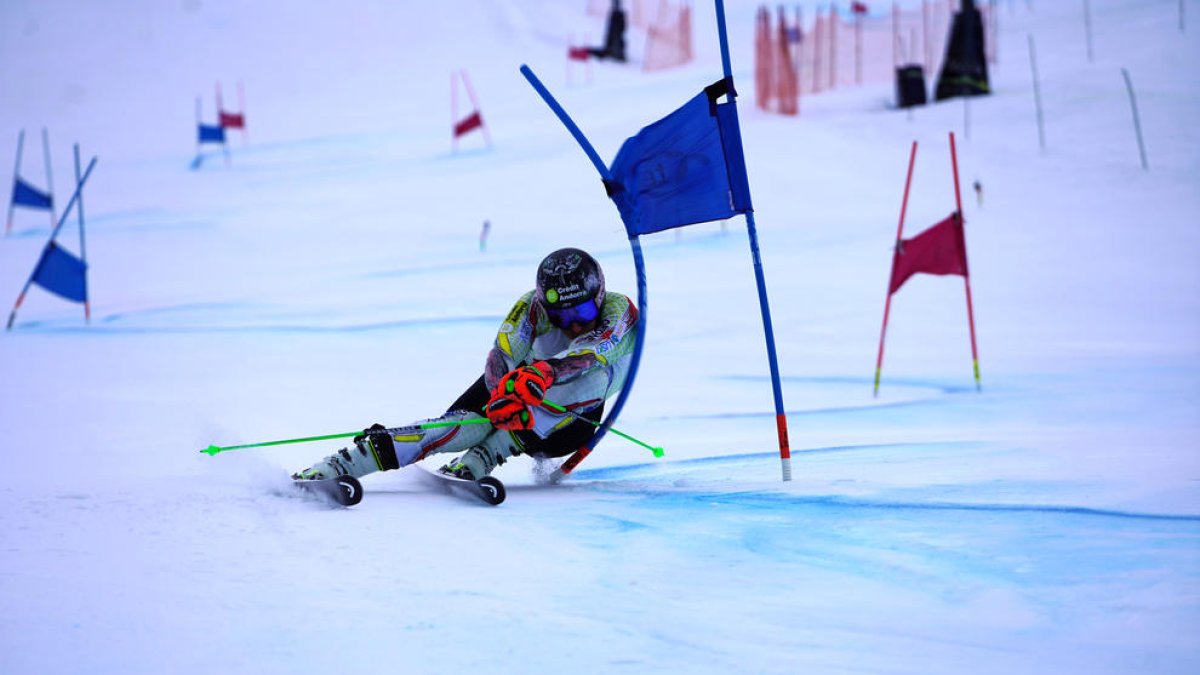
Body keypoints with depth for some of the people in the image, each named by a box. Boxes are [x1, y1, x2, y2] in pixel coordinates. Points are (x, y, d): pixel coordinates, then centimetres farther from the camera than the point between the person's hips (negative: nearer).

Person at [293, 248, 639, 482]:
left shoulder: (619, 312, -24)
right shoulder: (534, 306, -21)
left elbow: (586, 352, -44)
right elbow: (502, 357, -32)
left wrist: (544, 371, -63)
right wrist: (506, 397, -53)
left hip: (564, 425, 0)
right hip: (516, 392, 0)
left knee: (593, 377, -33)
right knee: (463, 426, -31)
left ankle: (480, 461, -39)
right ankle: (336, 465, -37)